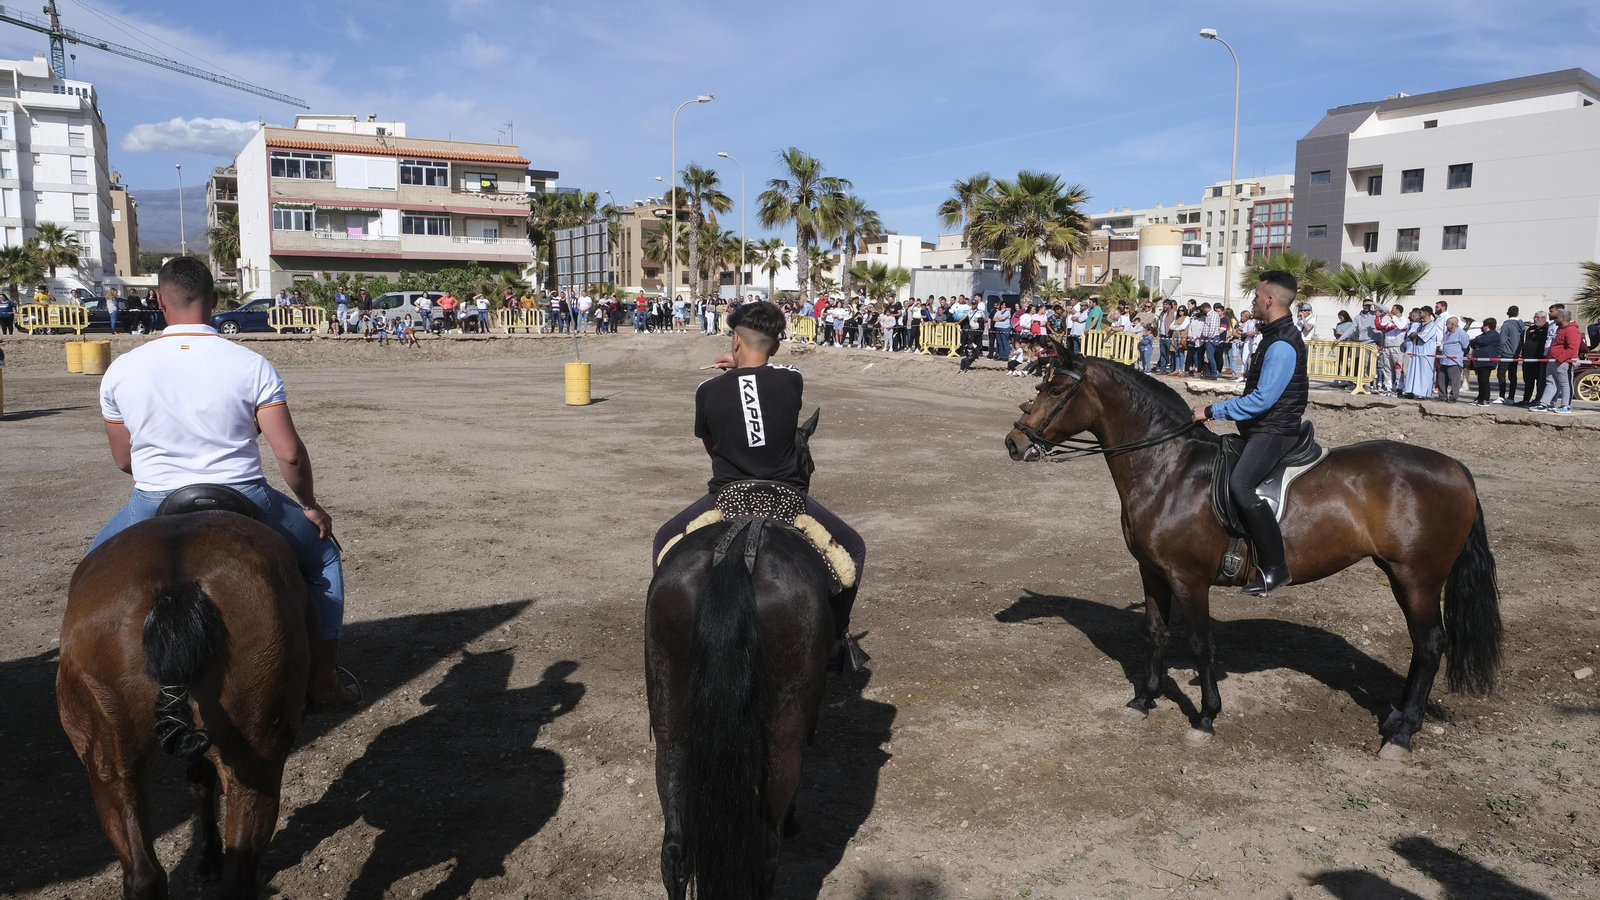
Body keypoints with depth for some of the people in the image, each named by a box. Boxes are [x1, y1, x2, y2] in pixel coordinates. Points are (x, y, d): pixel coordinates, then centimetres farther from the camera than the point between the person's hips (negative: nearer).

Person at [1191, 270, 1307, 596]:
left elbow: (1262, 399, -24)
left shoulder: (1282, 345, -18)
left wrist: (1212, 411, -21)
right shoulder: (1276, 336, 16)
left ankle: (1274, 566, -24)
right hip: (1261, 428, 11)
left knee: (1240, 483, -29)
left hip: (1274, 431, -11)